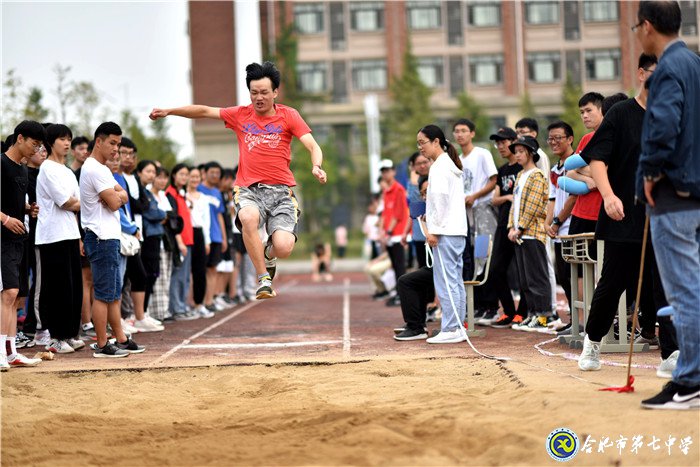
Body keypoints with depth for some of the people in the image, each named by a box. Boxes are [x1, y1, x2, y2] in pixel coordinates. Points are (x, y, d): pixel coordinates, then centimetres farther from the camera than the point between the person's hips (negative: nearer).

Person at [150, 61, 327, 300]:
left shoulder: (288, 115, 6)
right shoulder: (241, 115, 12)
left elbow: (313, 147, -2)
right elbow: (204, 111, 21)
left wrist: (316, 166, -23)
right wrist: (168, 111, 20)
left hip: (281, 192, -1)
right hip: (249, 190, 1)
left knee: (283, 248, -22)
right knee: (248, 217, -37)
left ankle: (268, 254, 20)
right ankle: (263, 279, -22)